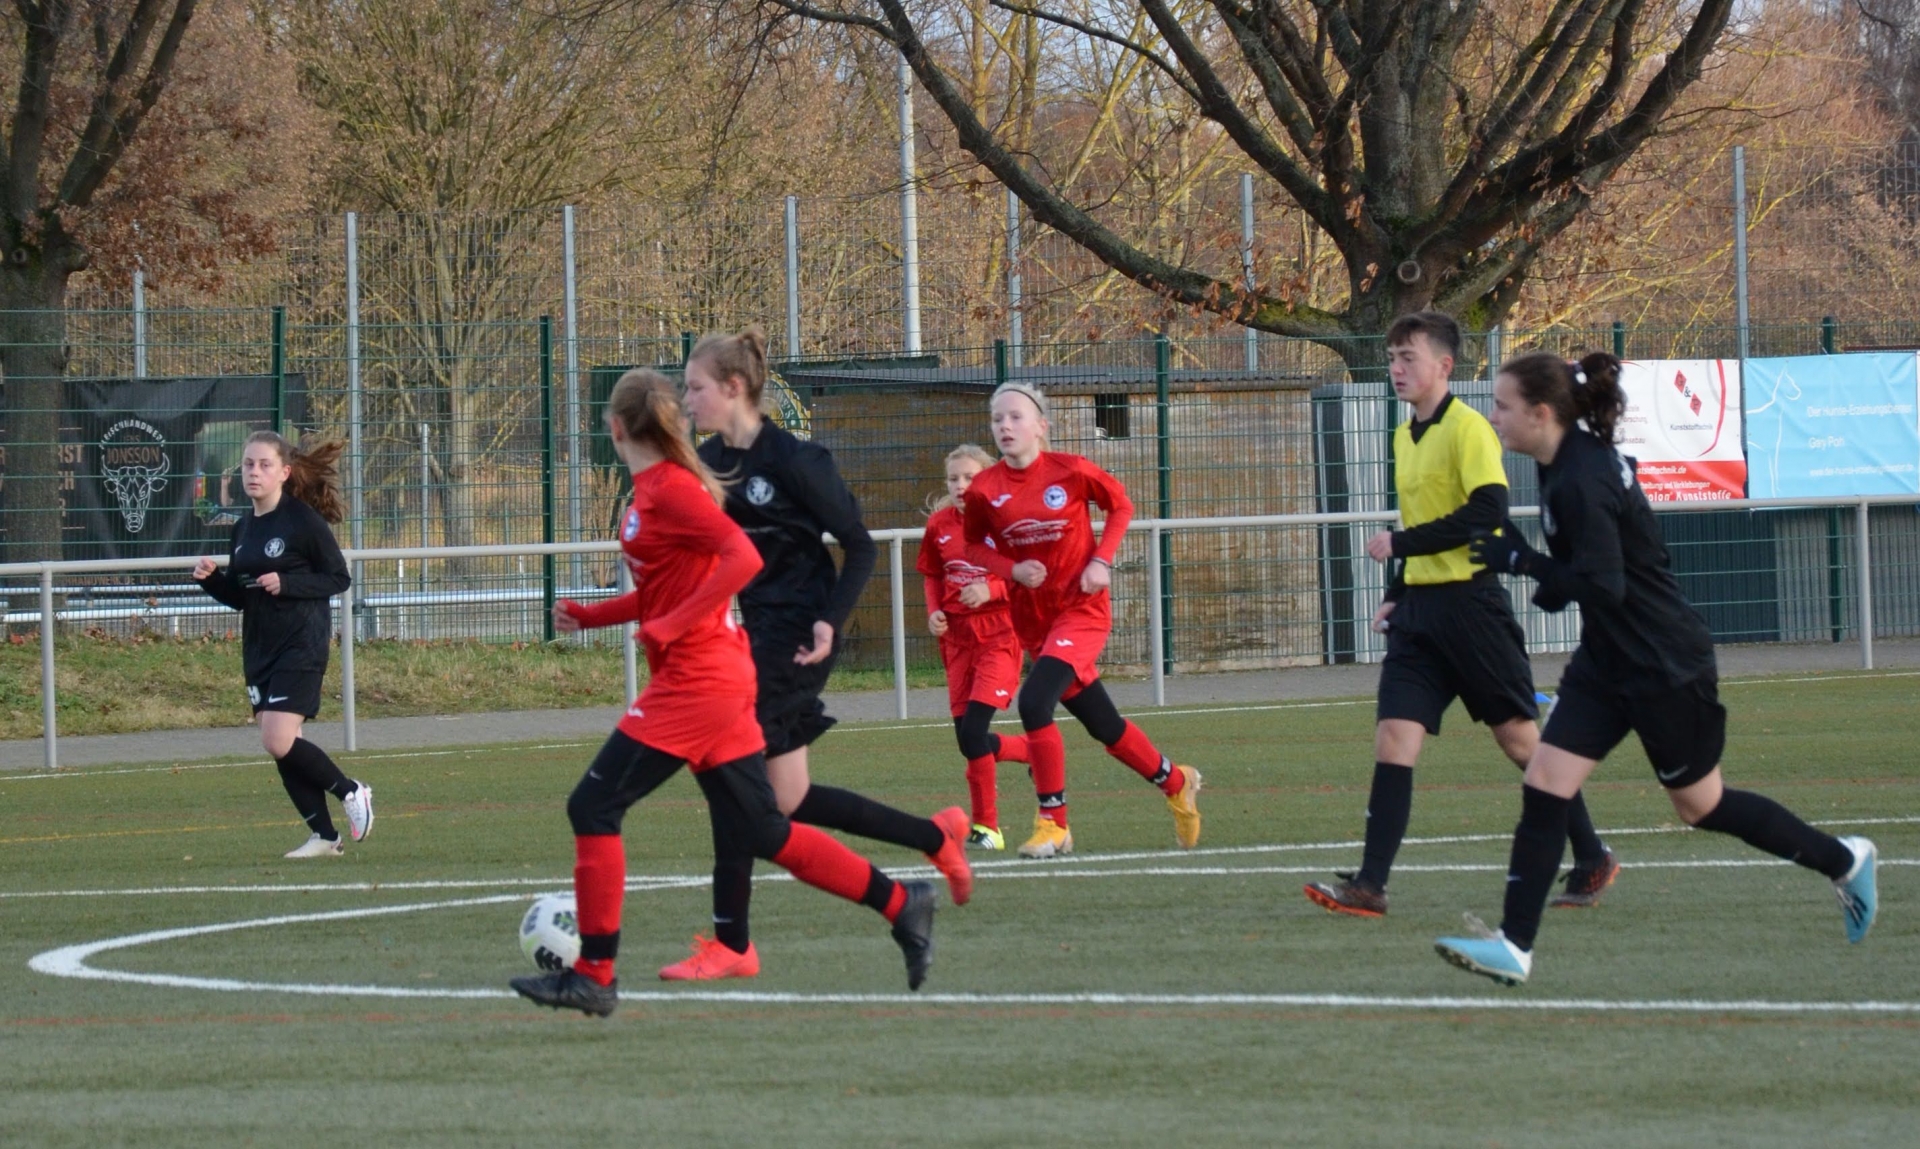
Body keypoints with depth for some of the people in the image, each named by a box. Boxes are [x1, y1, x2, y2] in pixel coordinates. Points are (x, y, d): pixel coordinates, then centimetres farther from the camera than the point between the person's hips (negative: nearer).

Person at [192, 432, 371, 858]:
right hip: (259, 647, 8)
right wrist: (210, 578, -1)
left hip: (301, 643, -8)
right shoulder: (243, 529, 12)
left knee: (279, 741, -17)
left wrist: (286, 584, -19)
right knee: (279, 746, 5)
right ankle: (323, 836, 14)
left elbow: (339, 578, -8)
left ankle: (351, 792, 3)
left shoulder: (303, 521, -10)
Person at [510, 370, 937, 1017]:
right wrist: (590, 617, 16)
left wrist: (668, 627, -22)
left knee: (594, 807, -8)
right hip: (718, 679, 10)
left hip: (695, 682, -10)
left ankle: (594, 975, -6)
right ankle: (900, 904, 15)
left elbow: (742, 558, -24)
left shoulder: (669, 489, -14)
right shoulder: (652, 490, 14)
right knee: (758, 831, 12)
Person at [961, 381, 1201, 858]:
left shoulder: (1070, 472, -13)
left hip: (1082, 609, -4)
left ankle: (1052, 823, -14)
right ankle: (1176, 783, 39)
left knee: (1034, 702, -25)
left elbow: (1120, 505, 3)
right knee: (1103, 726, 13)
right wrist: (1013, 569, -12)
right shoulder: (984, 489, -7)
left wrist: (1101, 561, -9)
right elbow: (975, 547, 7)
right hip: (1031, 617, 4)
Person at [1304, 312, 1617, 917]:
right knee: (1393, 737, -5)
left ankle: (1592, 860, 15)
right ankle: (1370, 884, -10)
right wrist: (1396, 594, 18)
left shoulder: (1467, 428, -11)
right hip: (1419, 609, 8)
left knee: (1519, 736, 1)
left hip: (1470, 600, -8)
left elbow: (1487, 511, -22)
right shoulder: (1405, 437, 15)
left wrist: (1400, 544, -19)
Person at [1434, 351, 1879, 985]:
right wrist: (1551, 579, 8)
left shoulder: (1582, 481, -25)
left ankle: (1841, 860, 26)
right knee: (1543, 787, -3)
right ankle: (1514, 945, -6)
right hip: (1608, 662, 9)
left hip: (1665, 666, -9)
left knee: (1701, 805, 7)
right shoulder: (1571, 463, 5)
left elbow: (1603, 588, -28)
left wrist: (1521, 562, -23)